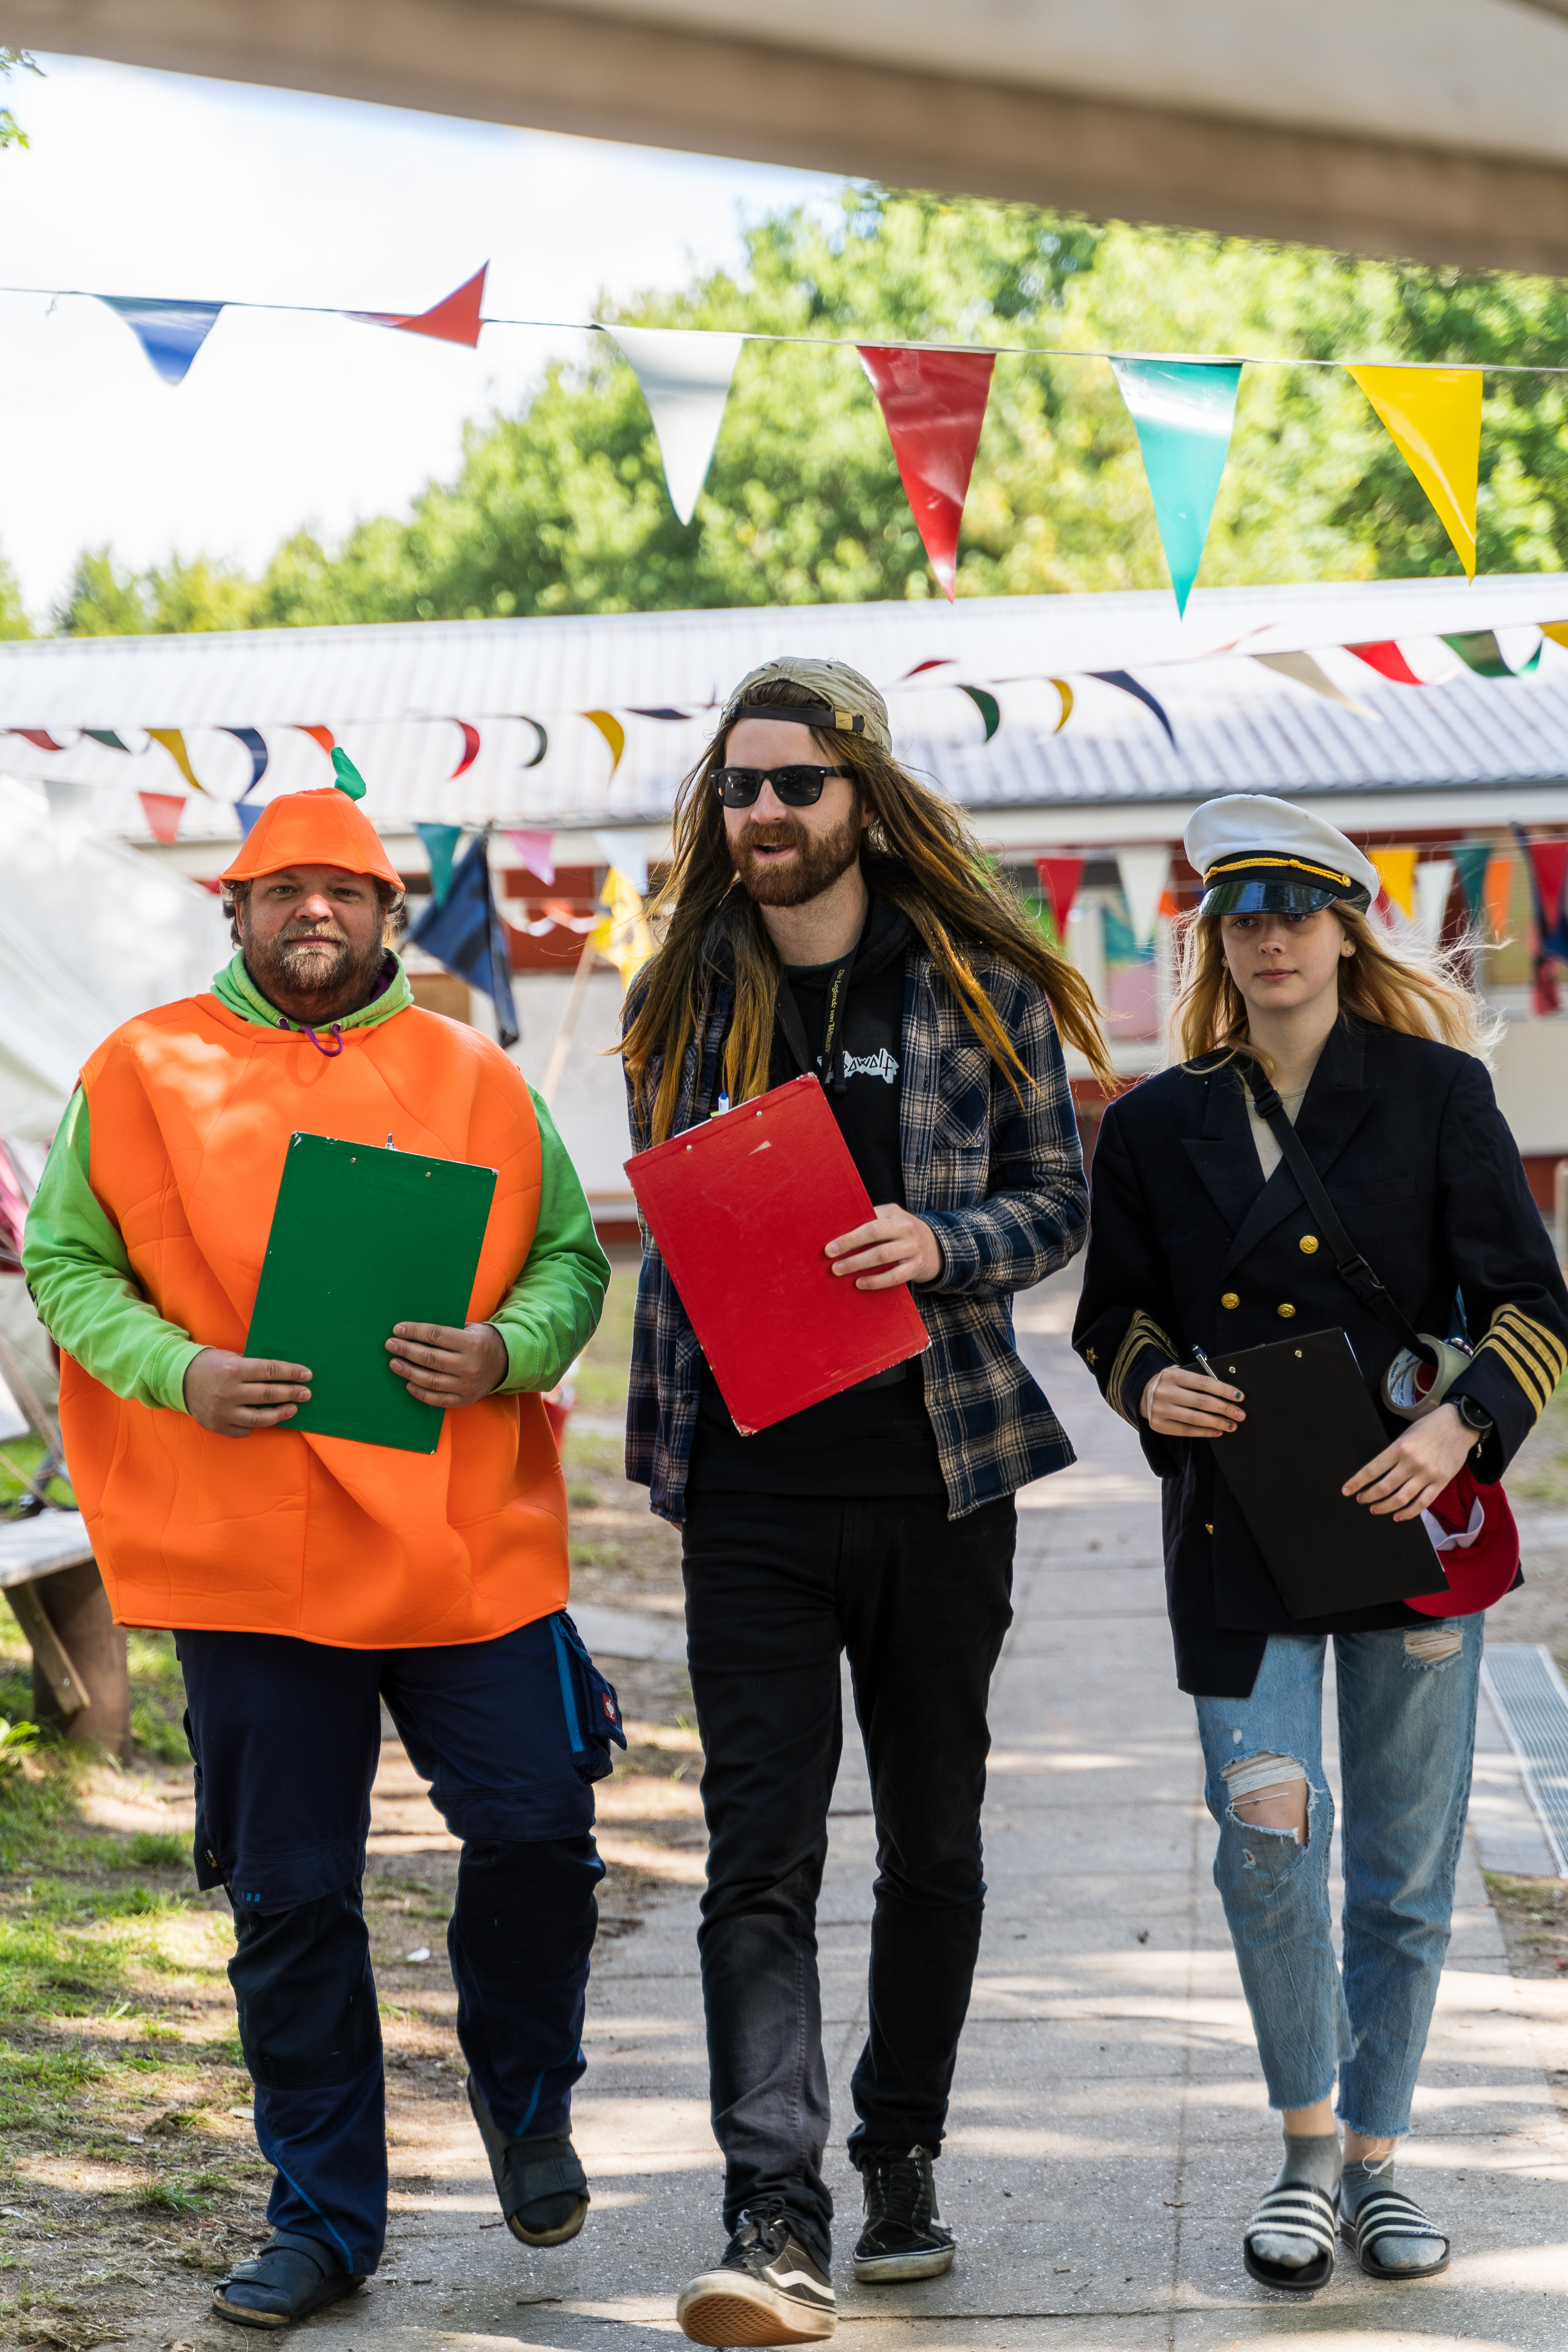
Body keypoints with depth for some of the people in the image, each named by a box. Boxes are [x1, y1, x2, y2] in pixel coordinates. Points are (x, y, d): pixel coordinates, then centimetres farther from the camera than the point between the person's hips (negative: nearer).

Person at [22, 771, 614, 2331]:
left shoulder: (473, 1079, 8)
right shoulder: (143, 1073, 5)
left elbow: (571, 1257, 10)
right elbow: (64, 1263, 6)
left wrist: (503, 1353, -11)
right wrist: (184, 1374, -11)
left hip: (465, 1541, 1)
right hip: (249, 1553, -1)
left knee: (536, 1827, -3)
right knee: (290, 1898, 5)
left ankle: (526, 2097, 27)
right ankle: (322, 2219, 18)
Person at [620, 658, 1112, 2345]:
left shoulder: (977, 989, 0)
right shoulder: (685, 1000, 7)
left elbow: (1056, 1196, 5)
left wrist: (944, 1246, -16)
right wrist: (664, 1441, 9)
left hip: (939, 1476, 0)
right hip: (751, 1490, 0)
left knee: (933, 1843, 11)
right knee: (761, 1853, -9)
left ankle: (901, 2160, 27)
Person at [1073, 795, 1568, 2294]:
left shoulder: (1436, 1092, 2)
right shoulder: (1158, 1126, 7)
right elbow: (1114, 1314, 16)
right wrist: (1149, 1382, -6)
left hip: (1408, 1516, 0)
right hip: (1238, 1532, 1)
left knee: (1405, 1868, 5)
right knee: (1266, 1830, -14)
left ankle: (1373, 2160, 23)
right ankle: (1305, 2151, 5)